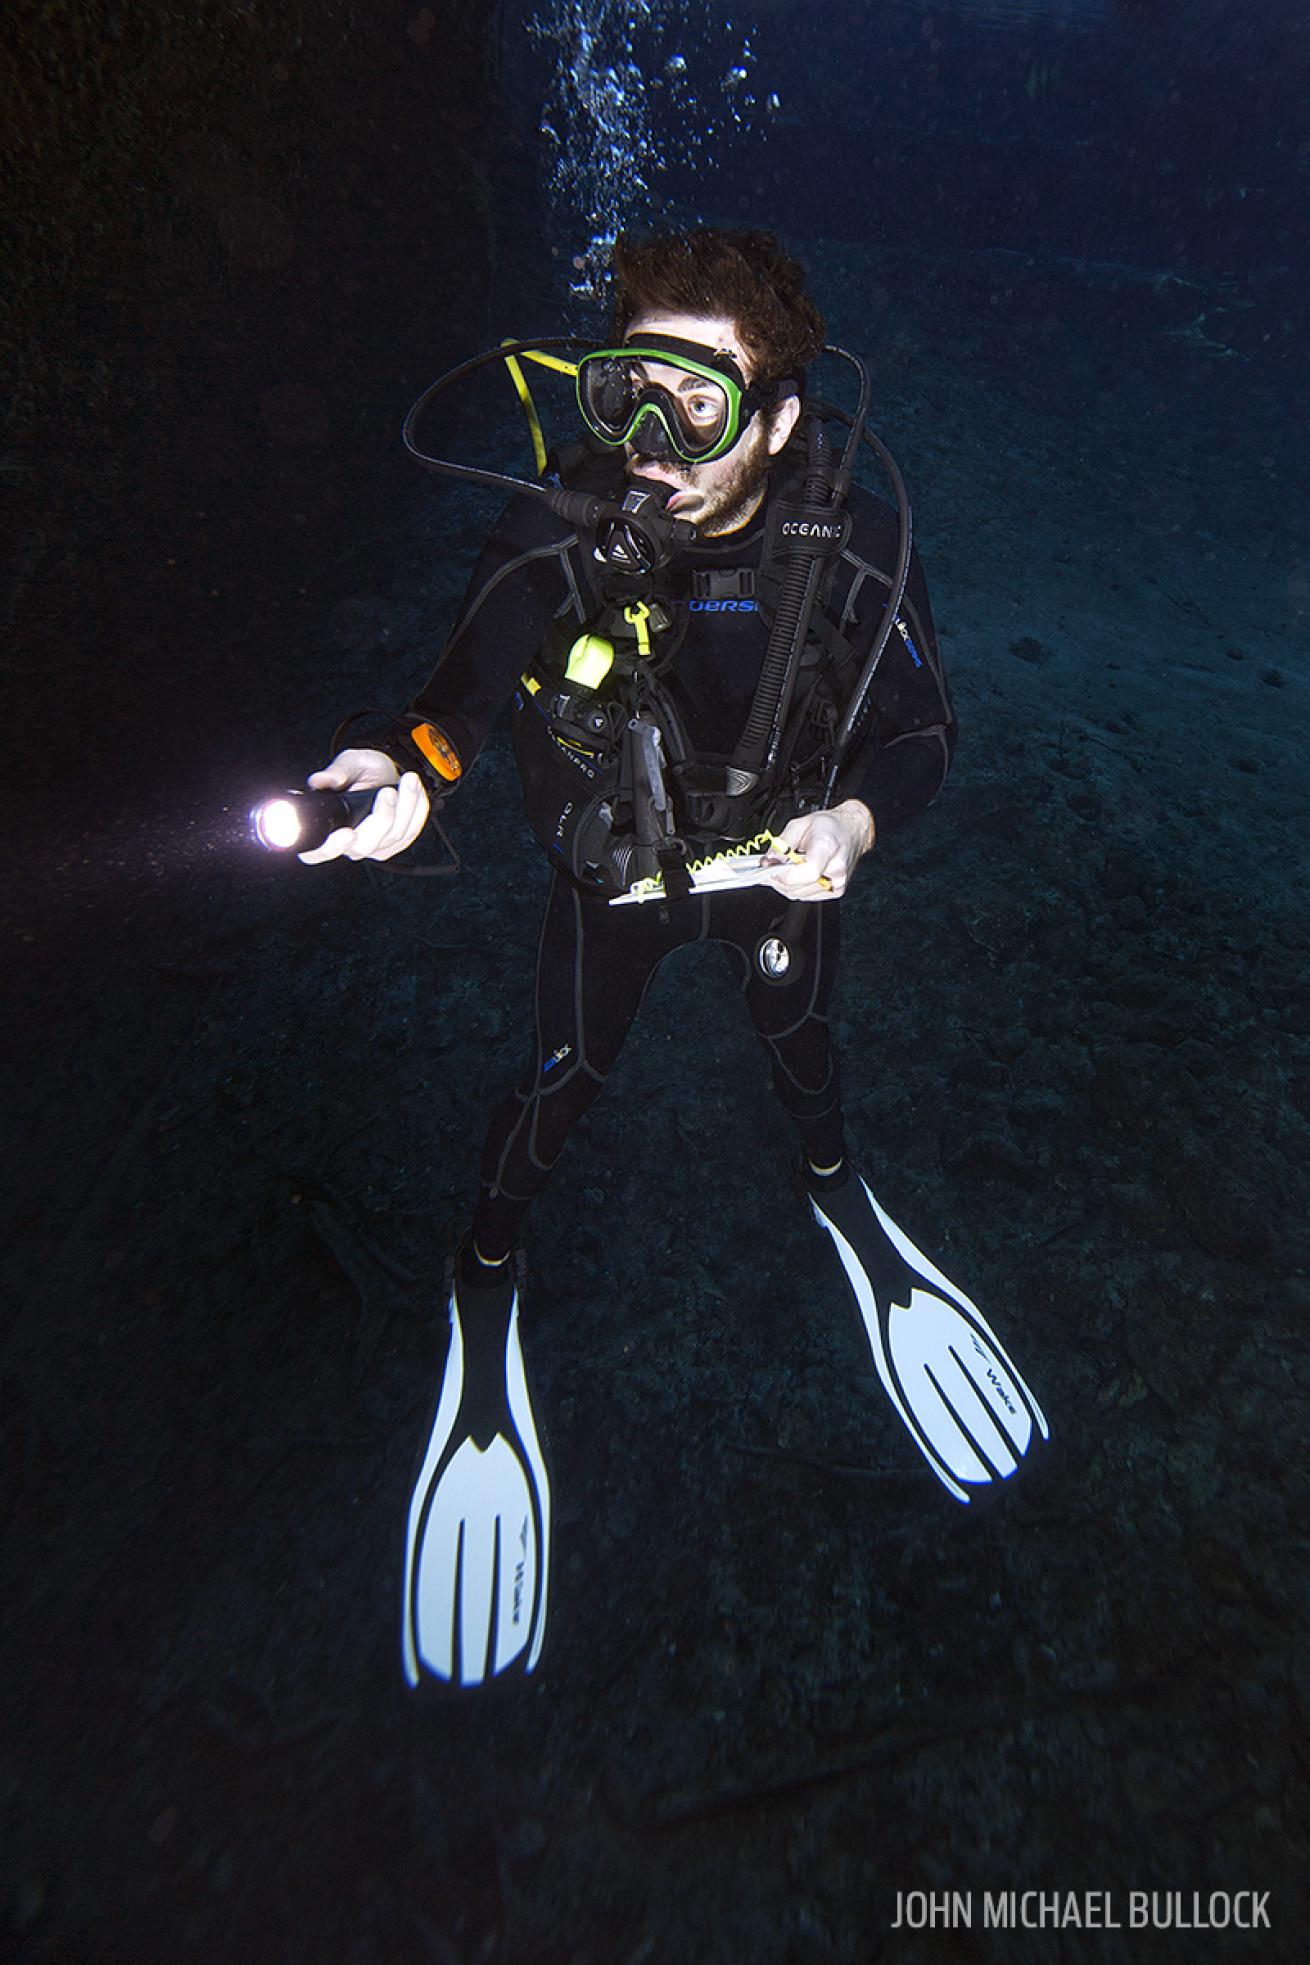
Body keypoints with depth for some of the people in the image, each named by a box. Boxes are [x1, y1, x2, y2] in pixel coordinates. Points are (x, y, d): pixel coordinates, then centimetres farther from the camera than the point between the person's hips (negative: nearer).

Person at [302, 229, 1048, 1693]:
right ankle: (486, 1276, 39)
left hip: (780, 853, 1)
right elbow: (467, 688, -14)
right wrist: (413, 769, -36)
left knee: (795, 1036, 22)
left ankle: (832, 1185, 59)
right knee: (563, 1077, 9)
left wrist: (854, 819, -34)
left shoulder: (854, 547, -24)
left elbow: (924, 729, -13)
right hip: (612, 868, 0)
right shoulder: (556, 538, -26)